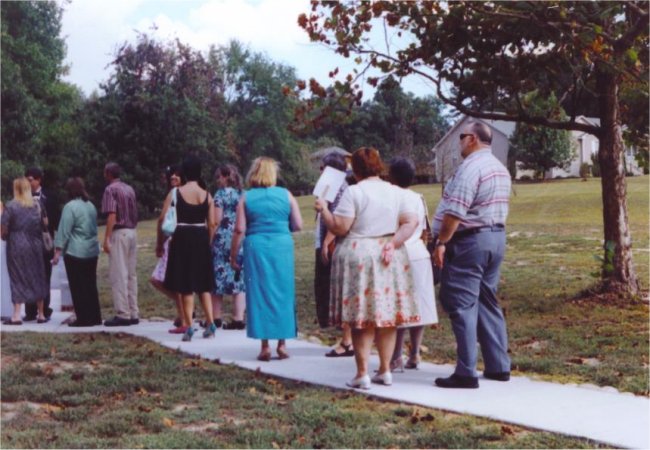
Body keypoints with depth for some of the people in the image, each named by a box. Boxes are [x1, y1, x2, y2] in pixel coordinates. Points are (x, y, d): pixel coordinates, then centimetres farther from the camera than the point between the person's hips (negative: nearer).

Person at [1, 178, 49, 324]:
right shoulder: (37, 205, 3)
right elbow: (45, 223, 8)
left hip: (16, 246, -3)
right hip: (35, 246, 3)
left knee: (18, 279, 2)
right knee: (37, 278, 11)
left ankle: (16, 315, -3)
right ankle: (41, 314, 16)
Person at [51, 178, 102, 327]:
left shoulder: (70, 206, -13)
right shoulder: (91, 205, 10)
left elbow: (64, 232, -14)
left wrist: (58, 251, -11)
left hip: (75, 253, -7)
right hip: (92, 252, 7)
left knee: (78, 287, 0)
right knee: (90, 285, 12)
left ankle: (84, 319, 1)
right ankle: (94, 317, 14)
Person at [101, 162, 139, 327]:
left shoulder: (111, 189, -8)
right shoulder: (129, 189, 13)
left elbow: (111, 215, -15)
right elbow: (135, 213, 12)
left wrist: (107, 238, -15)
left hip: (119, 233, -7)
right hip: (132, 232, 7)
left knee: (118, 275, -5)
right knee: (131, 274, 10)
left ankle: (123, 314, -6)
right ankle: (133, 314, 11)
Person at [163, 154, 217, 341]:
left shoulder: (175, 193, -6)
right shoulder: (207, 195, 2)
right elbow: (212, 224, 2)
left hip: (182, 238, -2)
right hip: (201, 239, 3)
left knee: (186, 285, 4)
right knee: (203, 284, 14)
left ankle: (188, 327, 4)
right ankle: (210, 324, 8)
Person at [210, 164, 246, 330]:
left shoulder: (221, 193, -5)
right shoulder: (243, 194, 12)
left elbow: (216, 220, -10)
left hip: (223, 240, -5)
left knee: (218, 277, 4)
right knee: (239, 279, 4)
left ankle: (216, 318, 9)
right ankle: (238, 318, -1)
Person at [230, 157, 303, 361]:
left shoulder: (246, 198, 1)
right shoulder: (286, 195, 3)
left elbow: (239, 230, -3)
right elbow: (298, 225, 3)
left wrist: (233, 256, 4)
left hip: (256, 247, -1)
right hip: (282, 247, 1)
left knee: (259, 294, 5)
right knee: (282, 294, 10)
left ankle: (265, 346, 5)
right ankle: (282, 344, 11)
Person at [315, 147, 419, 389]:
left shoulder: (353, 192, -9)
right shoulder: (395, 192, 8)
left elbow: (339, 228, -12)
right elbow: (411, 221, 1)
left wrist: (323, 209, 3)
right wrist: (393, 244, -4)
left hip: (359, 257, -5)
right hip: (390, 258, 5)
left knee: (361, 318, -1)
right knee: (387, 316, 11)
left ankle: (362, 374, -1)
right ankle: (385, 370, 15)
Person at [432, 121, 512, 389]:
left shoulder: (470, 167, -16)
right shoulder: (500, 169, 15)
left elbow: (454, 213, -22)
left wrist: (441, 242, -16)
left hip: (470, 240, -10)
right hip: (496, 236, 10)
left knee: (462, 305, -6)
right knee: (488, 303, 15)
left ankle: (466, 373, -6)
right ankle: (498, 366, 17)